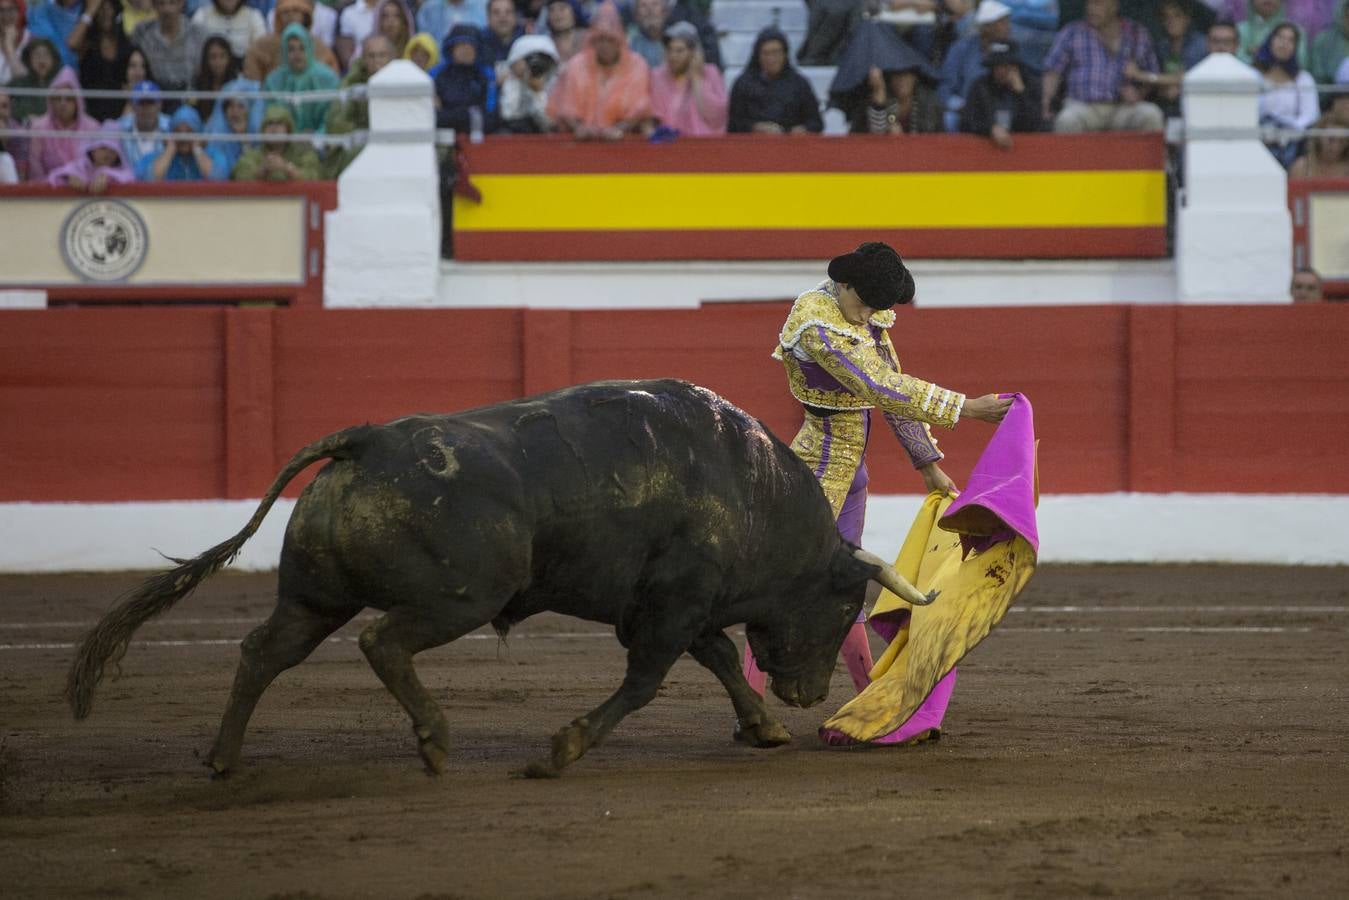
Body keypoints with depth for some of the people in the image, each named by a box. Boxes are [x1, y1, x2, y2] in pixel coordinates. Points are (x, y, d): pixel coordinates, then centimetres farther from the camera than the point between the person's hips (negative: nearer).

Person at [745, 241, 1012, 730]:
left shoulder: (865, 315, 5)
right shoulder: (817, 326, -23)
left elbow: (894, 386, 13)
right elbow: (881, 390, -28)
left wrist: (929, 465, 15)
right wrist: (965, 408, -27)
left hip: (849, 469, 9)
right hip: (818, 469, -9)